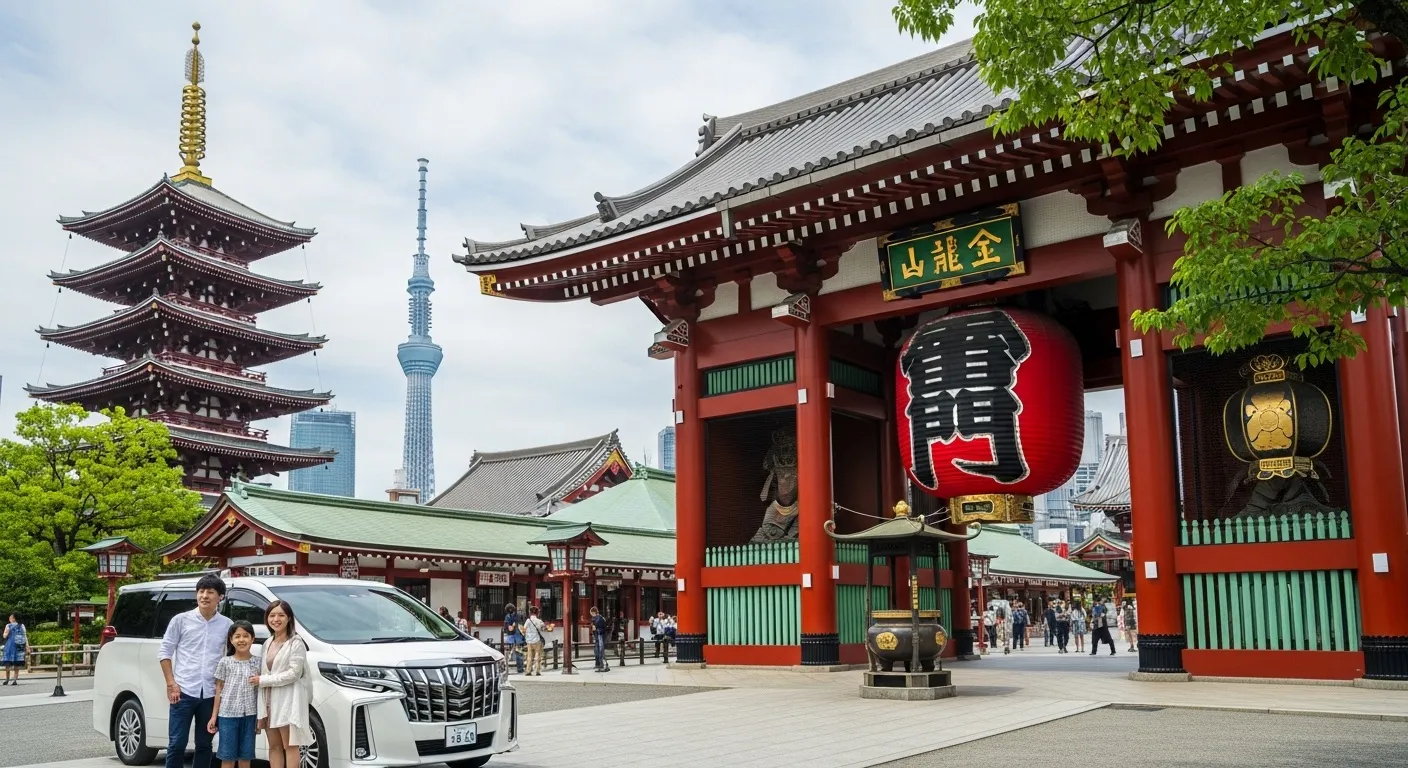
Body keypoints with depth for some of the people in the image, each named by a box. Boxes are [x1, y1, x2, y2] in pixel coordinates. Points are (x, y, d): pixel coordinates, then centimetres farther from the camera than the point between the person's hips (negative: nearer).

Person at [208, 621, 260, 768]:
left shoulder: (257, 663, 3)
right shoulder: (225, 662, -1)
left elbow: (260, 691, 6)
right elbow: (219, 690, 3)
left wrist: (260, 716, 2)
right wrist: (214, 716, 1)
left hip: (249, 715, 2)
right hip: (227, 714, -1)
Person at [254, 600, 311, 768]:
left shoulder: (296, 643, -8)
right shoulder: (268, 643, 15)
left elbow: (294, 673, -15)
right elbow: (265, 672, 18)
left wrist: (262, 680, -13)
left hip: (288, 700, -7)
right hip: (269, 700, 7)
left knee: (290, 745, -5)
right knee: (274, 746, 8)